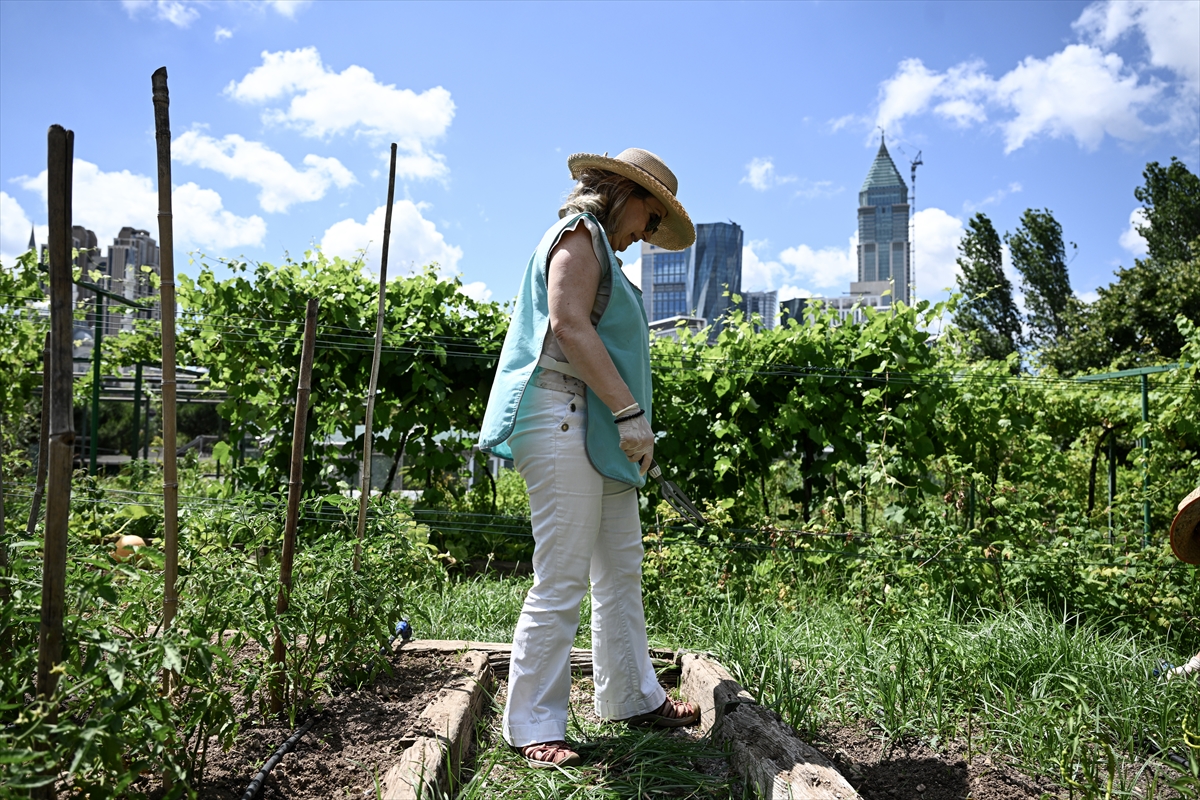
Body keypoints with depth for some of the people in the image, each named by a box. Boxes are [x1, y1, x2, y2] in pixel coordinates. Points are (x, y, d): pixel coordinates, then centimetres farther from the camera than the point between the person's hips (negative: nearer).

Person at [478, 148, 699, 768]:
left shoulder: (601, 251, 28)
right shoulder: (580, 234, -2)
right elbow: (569, 326, -17)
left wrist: (628, 429, 21)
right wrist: (631, 413, -20)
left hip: (599, 433, 11)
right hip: (564, 420, -11)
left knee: (620, 571, 13)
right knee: (562, 580, -9)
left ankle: (631, 698, 24)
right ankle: (533, 726, 0)